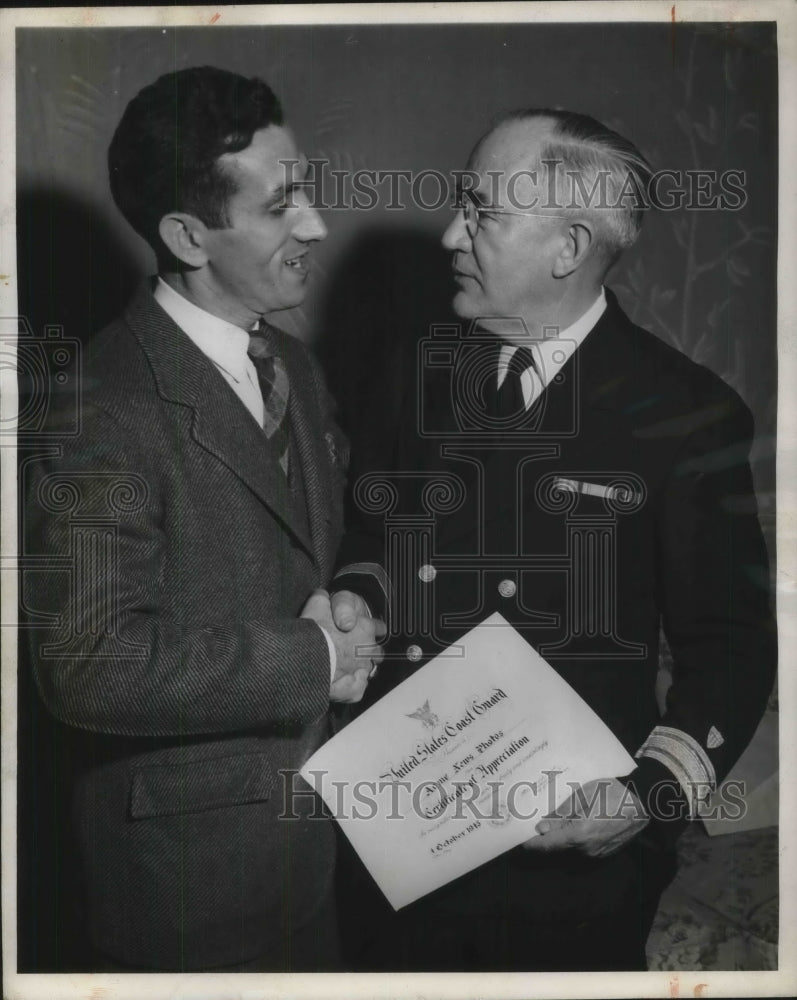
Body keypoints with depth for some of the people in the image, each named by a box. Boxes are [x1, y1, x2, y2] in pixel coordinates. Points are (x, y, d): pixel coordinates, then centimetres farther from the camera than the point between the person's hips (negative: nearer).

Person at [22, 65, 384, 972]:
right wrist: (311, 660, -21)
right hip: (185, 864, -7)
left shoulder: (293, 367, 4)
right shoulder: (105, 410, -22)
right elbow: (92, 662, -28)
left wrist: (349, 624, -2)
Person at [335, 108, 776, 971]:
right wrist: (353, 607, -6)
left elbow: (728, 642, -6)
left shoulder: (684, 413, -11)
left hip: (574, 857, -3)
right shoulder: (422, 372, 1)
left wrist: (656, 793, -17)